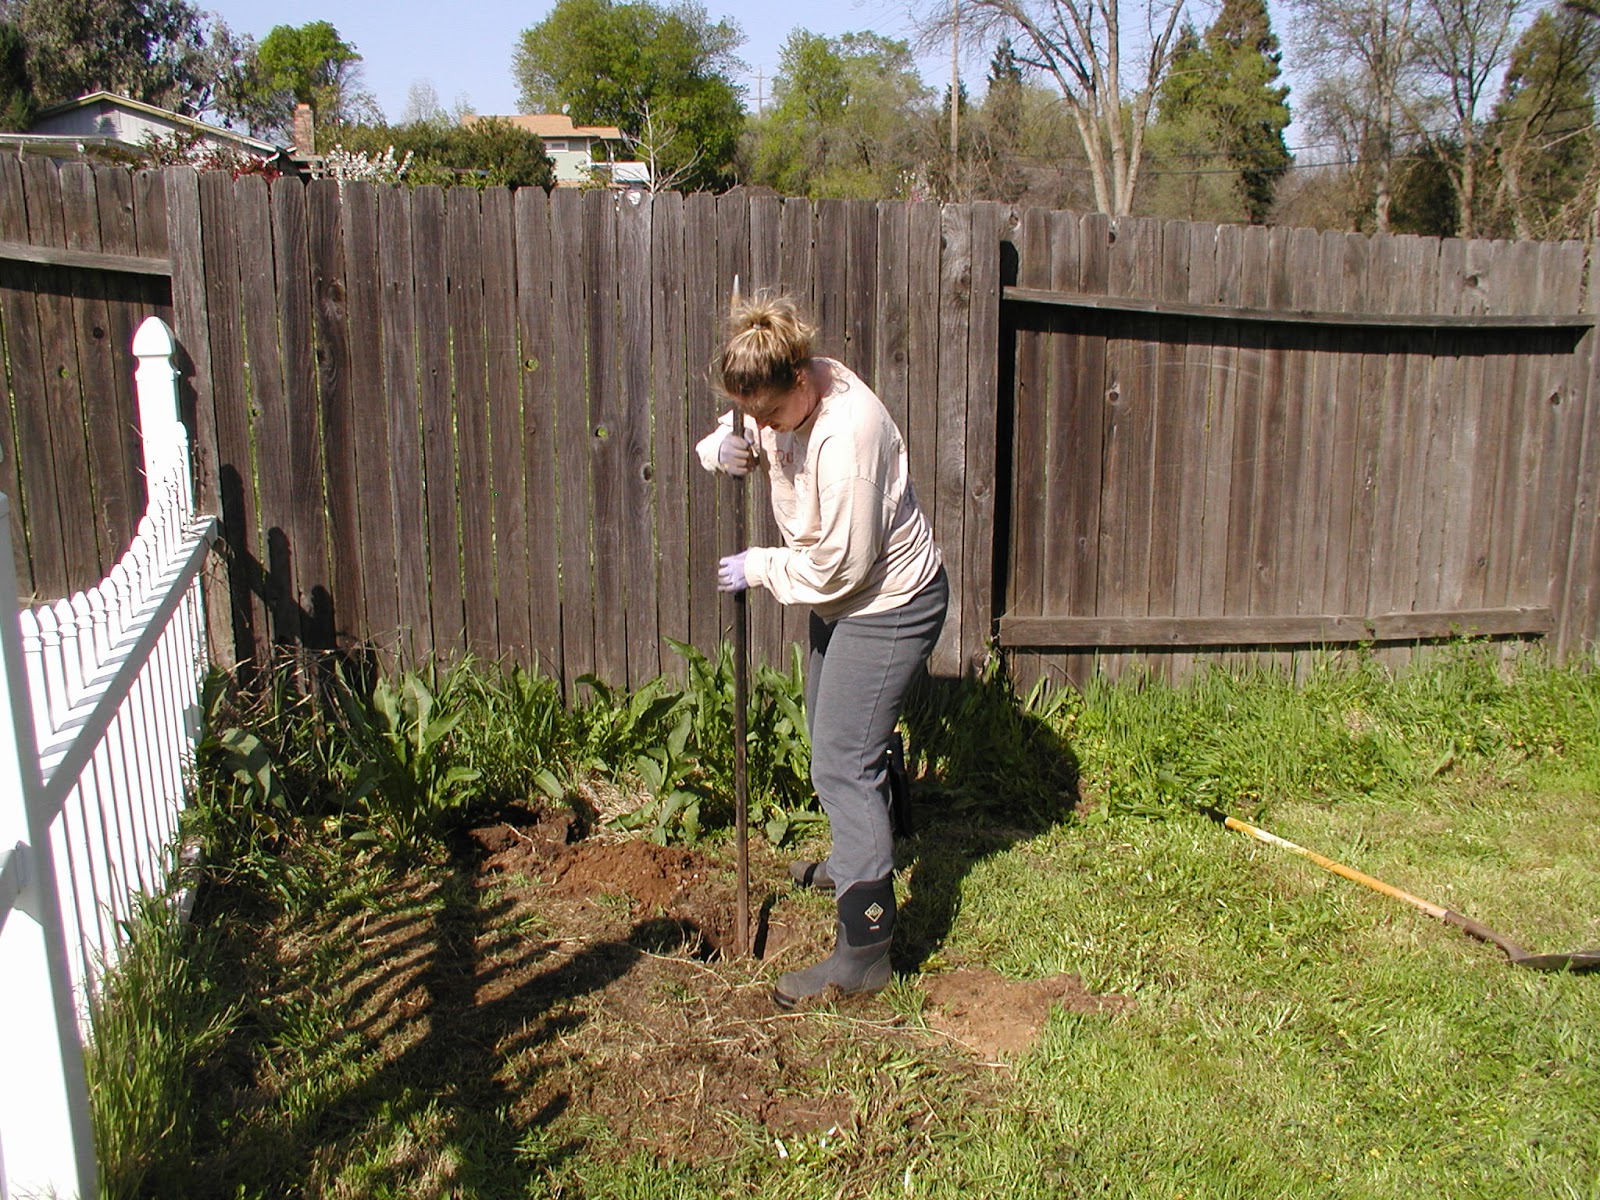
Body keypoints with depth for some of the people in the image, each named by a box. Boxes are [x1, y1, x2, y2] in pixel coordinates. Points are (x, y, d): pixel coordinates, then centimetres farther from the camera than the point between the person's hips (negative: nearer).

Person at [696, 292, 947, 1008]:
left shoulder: (846, 436, -32)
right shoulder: (782, 398, -5)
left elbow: (838, 566, -29)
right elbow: (740, 437, 13)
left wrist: (757, 568, -14)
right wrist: (724, 449, -12)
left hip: (889, 606, -10)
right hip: (842, 600, 10)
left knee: (843, 766, -11)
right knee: (832, 740, 24)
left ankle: (864, 953, -3)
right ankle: (853, 861, 49)